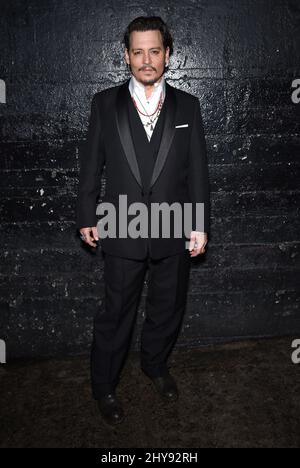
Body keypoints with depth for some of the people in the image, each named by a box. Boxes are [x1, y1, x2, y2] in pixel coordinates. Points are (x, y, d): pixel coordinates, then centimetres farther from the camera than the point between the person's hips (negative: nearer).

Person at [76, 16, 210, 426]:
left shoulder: (187, 105, 2)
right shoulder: (105, 103, 0)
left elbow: (198, 170, 1)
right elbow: (91, 164, 3)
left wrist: (200, 225, -1)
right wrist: (87, 216, 2)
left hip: (174, 231, 2)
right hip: (123, 231, -1)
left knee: (168, 310, 17)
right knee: (115, 315, 10)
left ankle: (155, 365, 45)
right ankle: (104, 386, 32)